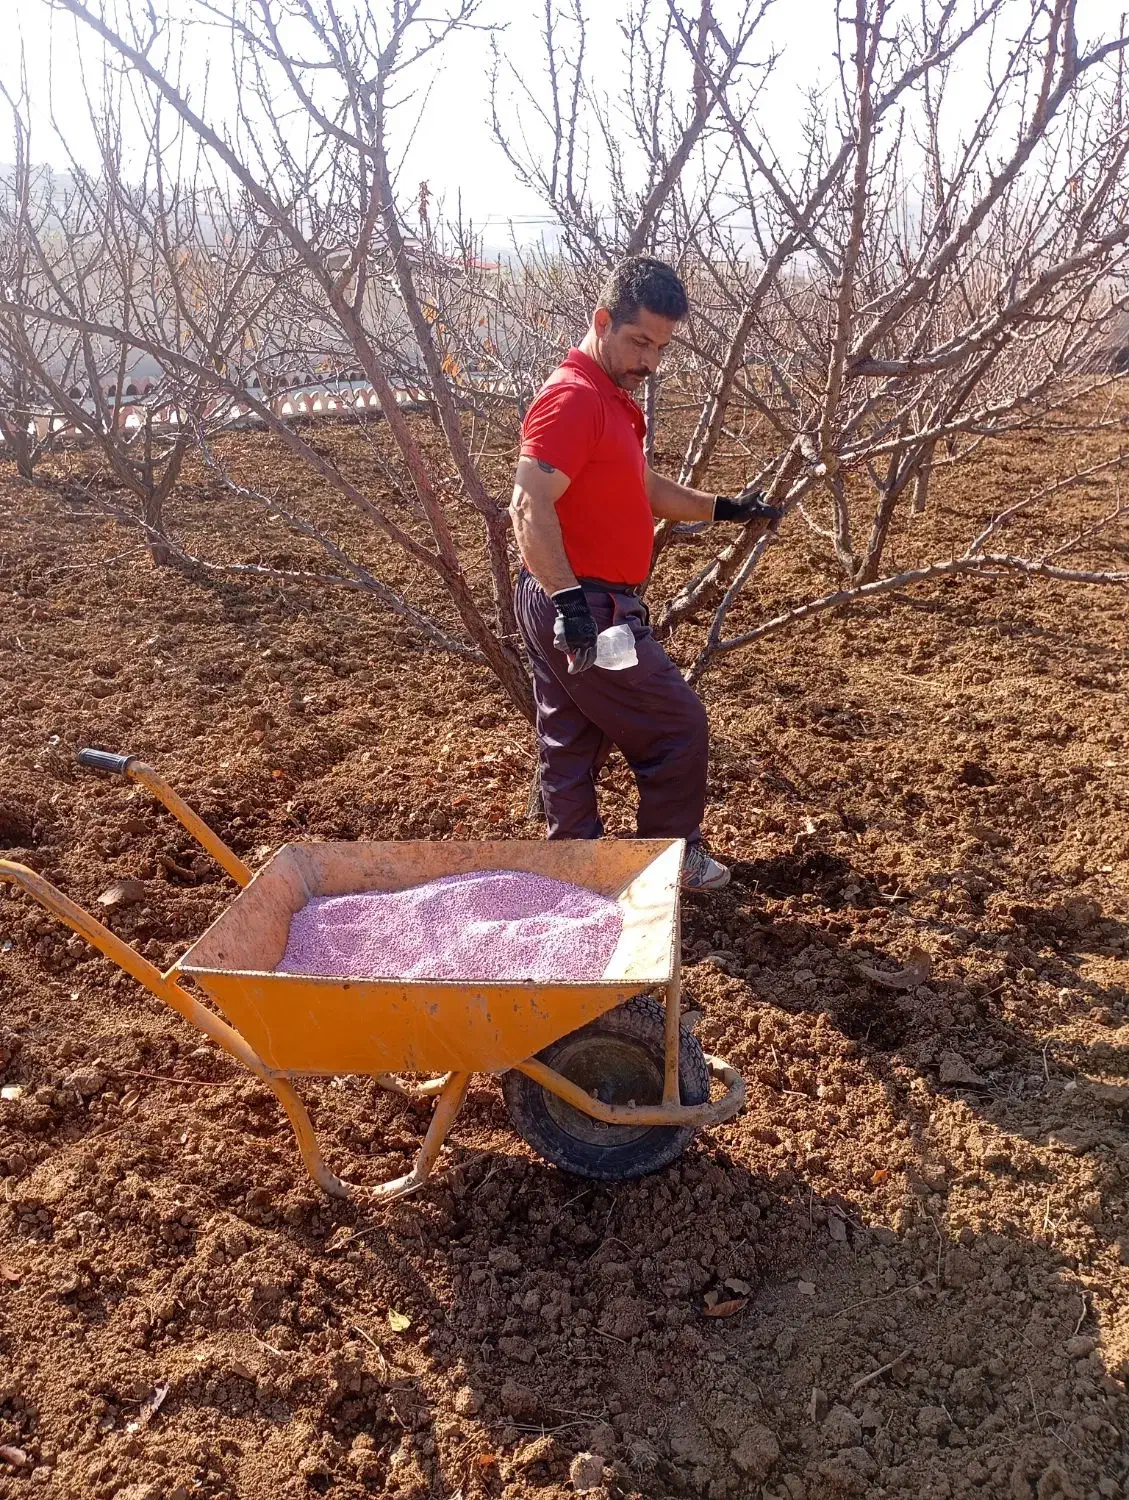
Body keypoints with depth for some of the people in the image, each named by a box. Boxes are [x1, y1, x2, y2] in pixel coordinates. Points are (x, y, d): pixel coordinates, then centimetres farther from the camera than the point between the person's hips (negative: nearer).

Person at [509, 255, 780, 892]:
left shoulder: (612, 398, 16)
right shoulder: (573, 398, -18)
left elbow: (648, 489, 29)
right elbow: (530, 508, -29)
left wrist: (725, 509, 24)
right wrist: (570, 601, -38)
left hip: (574, 605, 10)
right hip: (583, 609, -10)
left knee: (573, 746, 15)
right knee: (679, 726, 3)